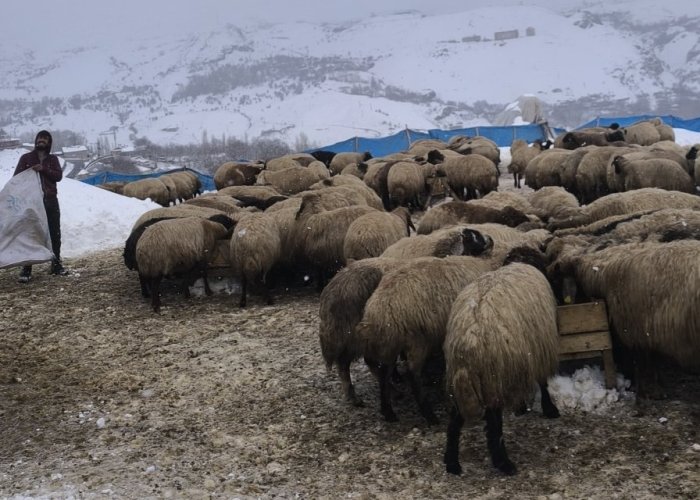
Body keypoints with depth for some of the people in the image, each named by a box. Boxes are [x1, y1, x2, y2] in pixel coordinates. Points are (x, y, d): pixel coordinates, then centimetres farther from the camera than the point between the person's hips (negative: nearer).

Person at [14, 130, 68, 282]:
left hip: (51, 201, 2)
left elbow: (59, 176, -1)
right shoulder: (26, 158, 8)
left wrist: (43, 169, -17)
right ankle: (26, 269, -5)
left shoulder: (53, 159, 13)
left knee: (55, 234, 5)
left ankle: (56, 264, 16)